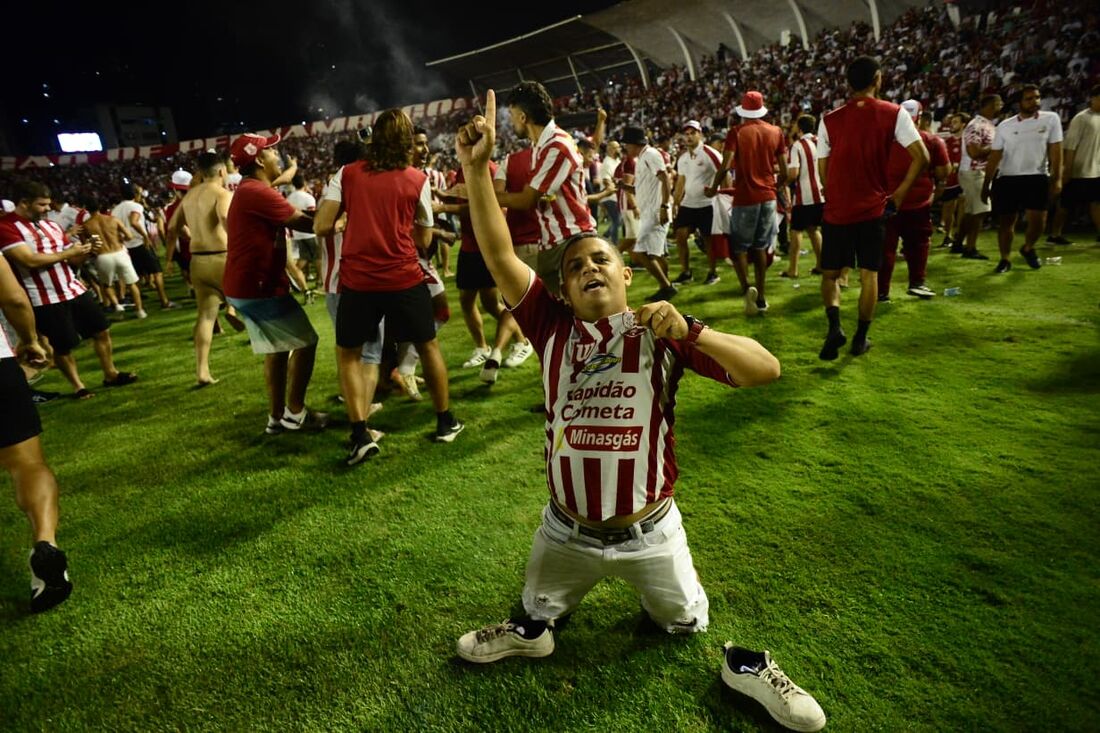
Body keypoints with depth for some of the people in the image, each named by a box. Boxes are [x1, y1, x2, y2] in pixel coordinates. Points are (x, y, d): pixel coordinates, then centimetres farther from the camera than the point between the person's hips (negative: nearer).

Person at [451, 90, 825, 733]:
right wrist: (477, 168, -26)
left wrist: (688, 332, -34)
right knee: (535, 618, 25)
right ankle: (532, 628, 54)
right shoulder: (554, 328, -8)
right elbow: (499, 254, -17)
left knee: (686, 625, 21)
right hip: (565, 531, 2)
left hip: (651, 531, -1)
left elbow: (767, 370, -19)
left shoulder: (661, 333, -11)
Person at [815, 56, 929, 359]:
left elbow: (823, 172, 3)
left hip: (836, 209, 0)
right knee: (869, 274, 10)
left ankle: (834, 326, -12)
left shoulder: (829, 120, 1)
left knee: (829, 274, 10)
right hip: (872, 208, 0)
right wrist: (900, 191, 4)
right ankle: (860, 338, 13)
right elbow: (921, 157, -7)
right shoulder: (893, 113, -1)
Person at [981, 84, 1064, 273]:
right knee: (1005, 222, 6)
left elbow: (1056, 151, 0)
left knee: (1038, 220, -8)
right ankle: (1005, 260, 21)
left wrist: (1057, 179, -7)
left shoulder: (1051, 119, 3)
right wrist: (986, 185, 4)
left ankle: (1028, 249, 22)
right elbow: (995, 157, 7)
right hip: (1007, 180, 1)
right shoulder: (1005, 126, 5)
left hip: (1037, 178, -1)